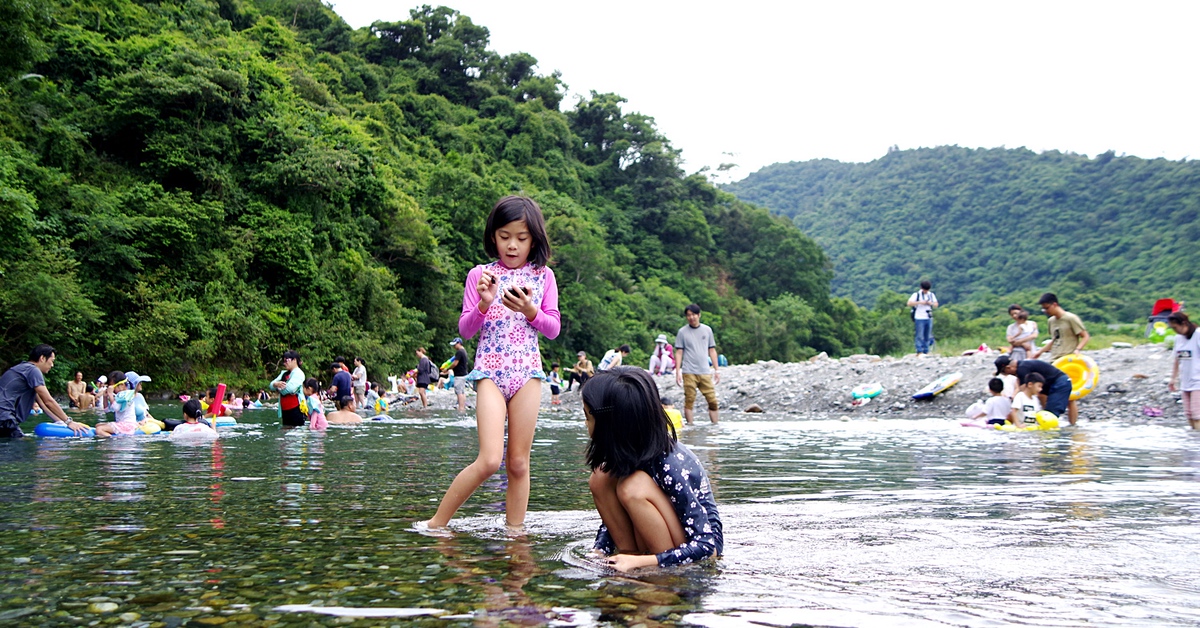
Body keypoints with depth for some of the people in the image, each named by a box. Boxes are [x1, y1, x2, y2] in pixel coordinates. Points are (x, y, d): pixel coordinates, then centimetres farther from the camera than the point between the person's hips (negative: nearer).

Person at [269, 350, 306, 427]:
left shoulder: (298, 373, -7)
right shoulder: (284, 373, 19)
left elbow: (289, 388, -21)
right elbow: (272, 384, 11)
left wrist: (278, 386, -1)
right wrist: (276, 384, -14)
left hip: (296, 409, -8)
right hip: (285, 410, 8)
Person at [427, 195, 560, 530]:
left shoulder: (543, 276, 6)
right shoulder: (479, 275, 3)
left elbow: (553, 329, 5)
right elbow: (465, 329, 1)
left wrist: (529, 310, -12)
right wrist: (483, 305, -17)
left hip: (528, 371, 2)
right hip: (490, 370, -2)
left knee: (519, 462, 4)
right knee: (489, 460, -13)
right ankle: (437, 523, 1)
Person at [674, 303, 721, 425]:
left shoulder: (707, 330, 11)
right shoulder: (682, 332, 4)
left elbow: (712, 351, 14)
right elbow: (679, 353, 3)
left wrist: (716, 370, 10)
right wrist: (677, 372, -4)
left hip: (705, 372, 2)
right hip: (689, 373, -2)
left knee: (712, 400, -3)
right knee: (689, 401, -2)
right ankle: (690, 425, 6)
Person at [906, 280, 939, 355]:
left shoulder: (931, 295, 11)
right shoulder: (916, 295, -4)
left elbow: (936, 304, 16)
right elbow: (909, 303, -12)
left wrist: (931, 303, -6)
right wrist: (920, 302, -19)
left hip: (929, 318, 5)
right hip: (919, 318, -5)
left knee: (928, 336, 6)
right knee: (919, 336, -6)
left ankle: (926, 352, 11)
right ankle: (919, 352, -5)